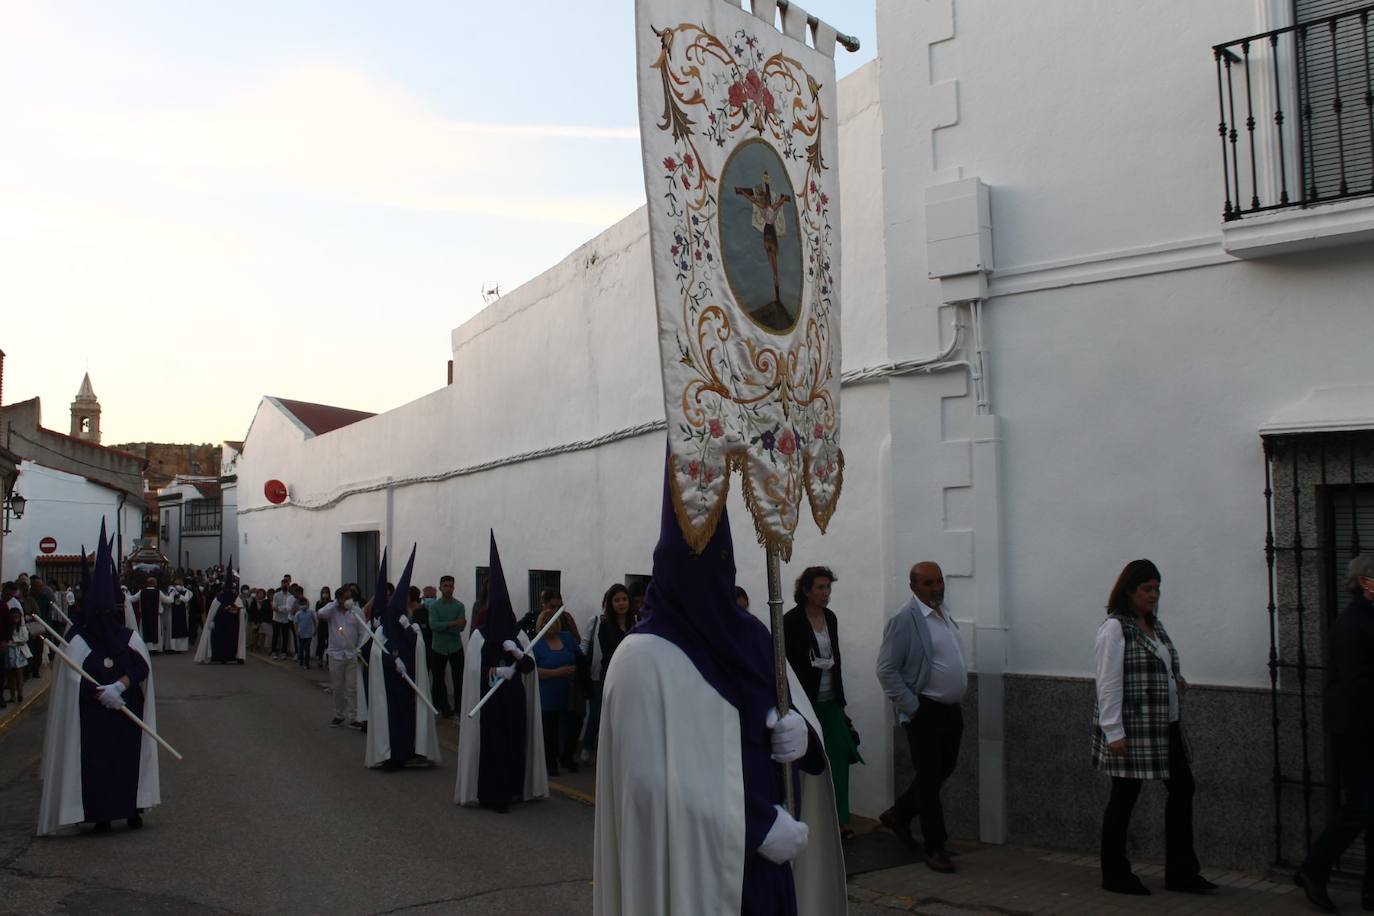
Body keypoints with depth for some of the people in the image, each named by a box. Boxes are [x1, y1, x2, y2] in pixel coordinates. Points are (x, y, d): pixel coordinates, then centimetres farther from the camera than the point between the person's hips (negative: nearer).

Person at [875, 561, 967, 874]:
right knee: (929, 777, 2)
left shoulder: (944, 611, 10)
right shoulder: (904, 619, -15)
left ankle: (898, 815, 35)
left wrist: (958, 699, 13)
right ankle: (935, 848, 13)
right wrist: (911, 708, -16)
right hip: (925, 712, -8)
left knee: (943, 770, 17)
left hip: (952, 708, 8)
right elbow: (886, 670, -16)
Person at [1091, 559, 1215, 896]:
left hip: (1165, 726, 9)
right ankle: (1114, 875, 16)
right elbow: (1108, 683, -17)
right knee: (1124, 797, 2)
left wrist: (1175, 679, 4)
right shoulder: (1114, 628, -14)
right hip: (1131, 730, -9)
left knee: (1182, 788, 10)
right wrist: (1113, 732, -20)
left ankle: (1181, 872, 21)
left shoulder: (1153, 624, 12)